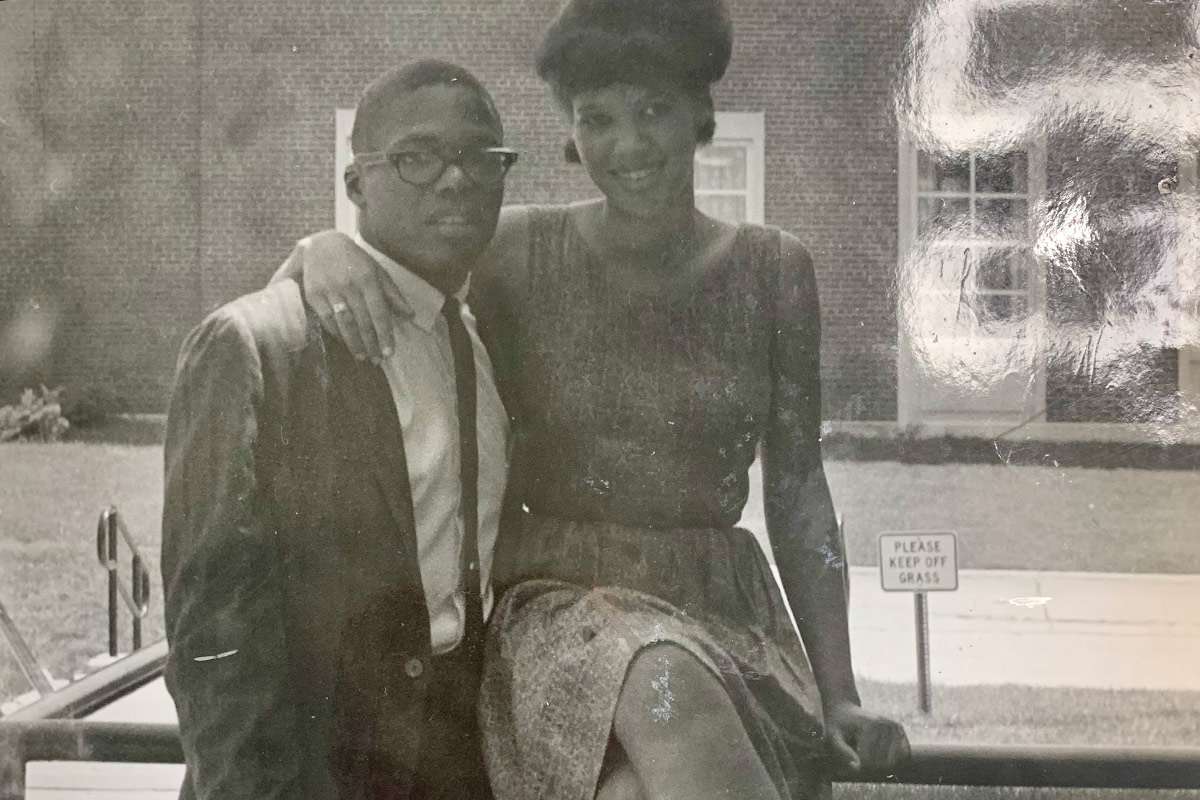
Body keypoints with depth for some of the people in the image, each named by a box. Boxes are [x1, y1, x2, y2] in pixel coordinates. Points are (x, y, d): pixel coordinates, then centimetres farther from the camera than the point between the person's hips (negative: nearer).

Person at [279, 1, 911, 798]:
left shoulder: (774, 270, 4)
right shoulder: (522, 253, -1)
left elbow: (799, 493, 7)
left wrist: (838, 693, 3)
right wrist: (325, 248, -19)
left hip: (726, 612, 2)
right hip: (564, 604, -2)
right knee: (674, 700, -36)